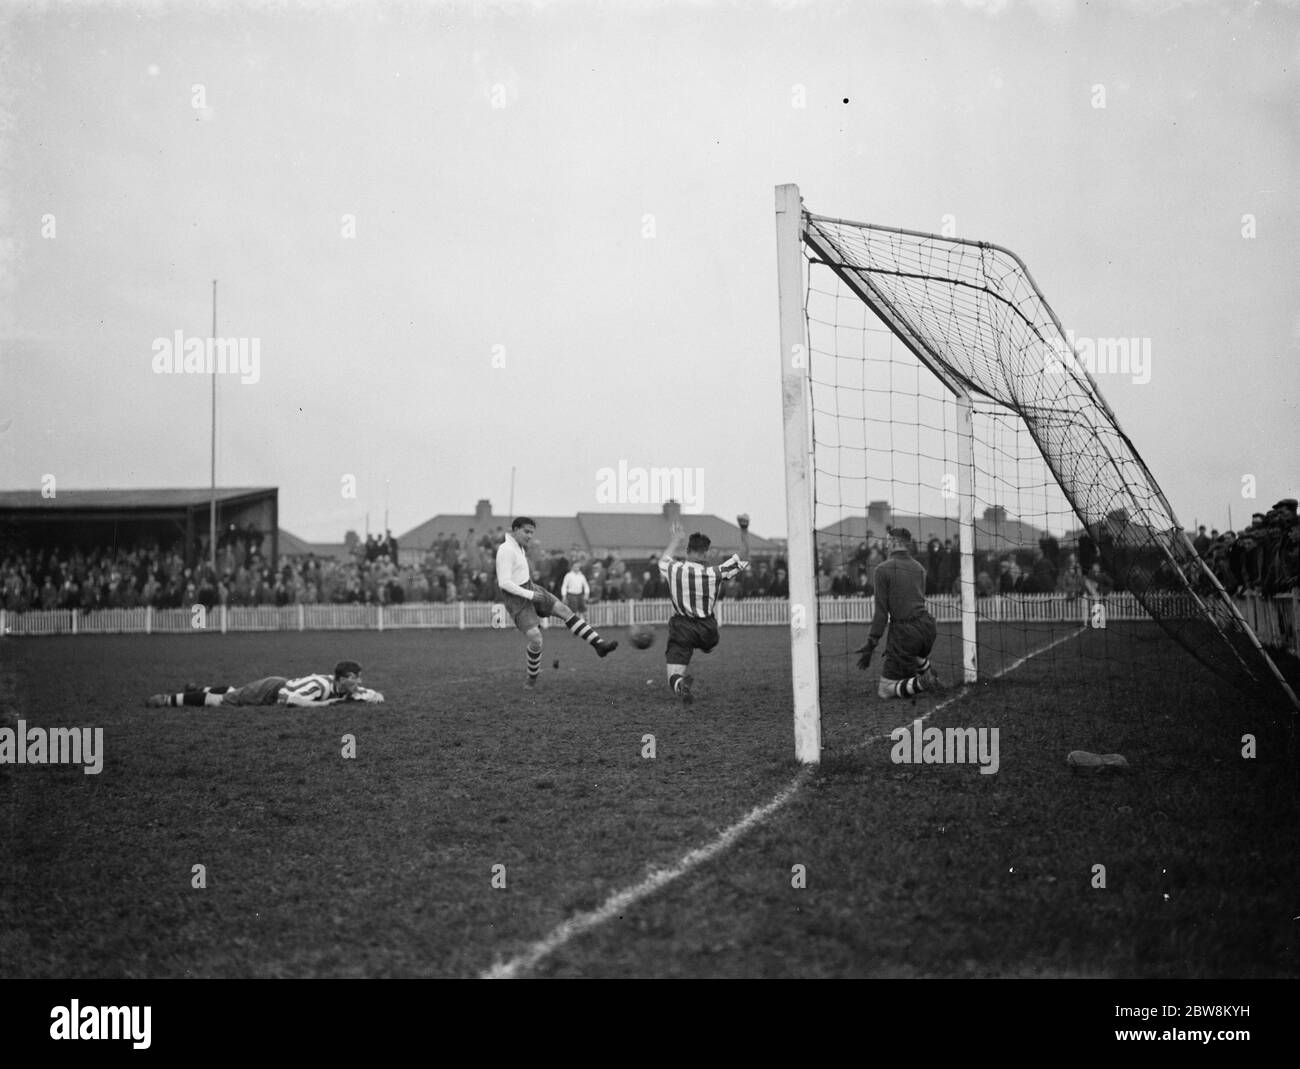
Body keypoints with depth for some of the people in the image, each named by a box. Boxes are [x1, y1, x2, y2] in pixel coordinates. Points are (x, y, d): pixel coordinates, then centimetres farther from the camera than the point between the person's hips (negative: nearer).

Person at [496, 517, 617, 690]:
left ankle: (599, 645, -6)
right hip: (517, 599, -9)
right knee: (536, 640, -18)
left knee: (565, 611, -3)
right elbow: (504, 583, -24)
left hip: (530, 590, 9)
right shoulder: (506, 550, -20)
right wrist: (530, 595, -22)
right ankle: (532, 676, 8)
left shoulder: (518, 546, 9)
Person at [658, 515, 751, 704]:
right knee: (710, 646, 39)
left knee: (674, 676, -6)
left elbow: (663, 559, 16)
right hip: (707, 628, 1)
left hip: (681, 627, -1)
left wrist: (677, 538, 29)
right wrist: (744, 530, -6)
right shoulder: (714, 573, -18)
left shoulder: (673, 569, -12)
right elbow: (744, 558, -6)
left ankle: (679, 683, -37)